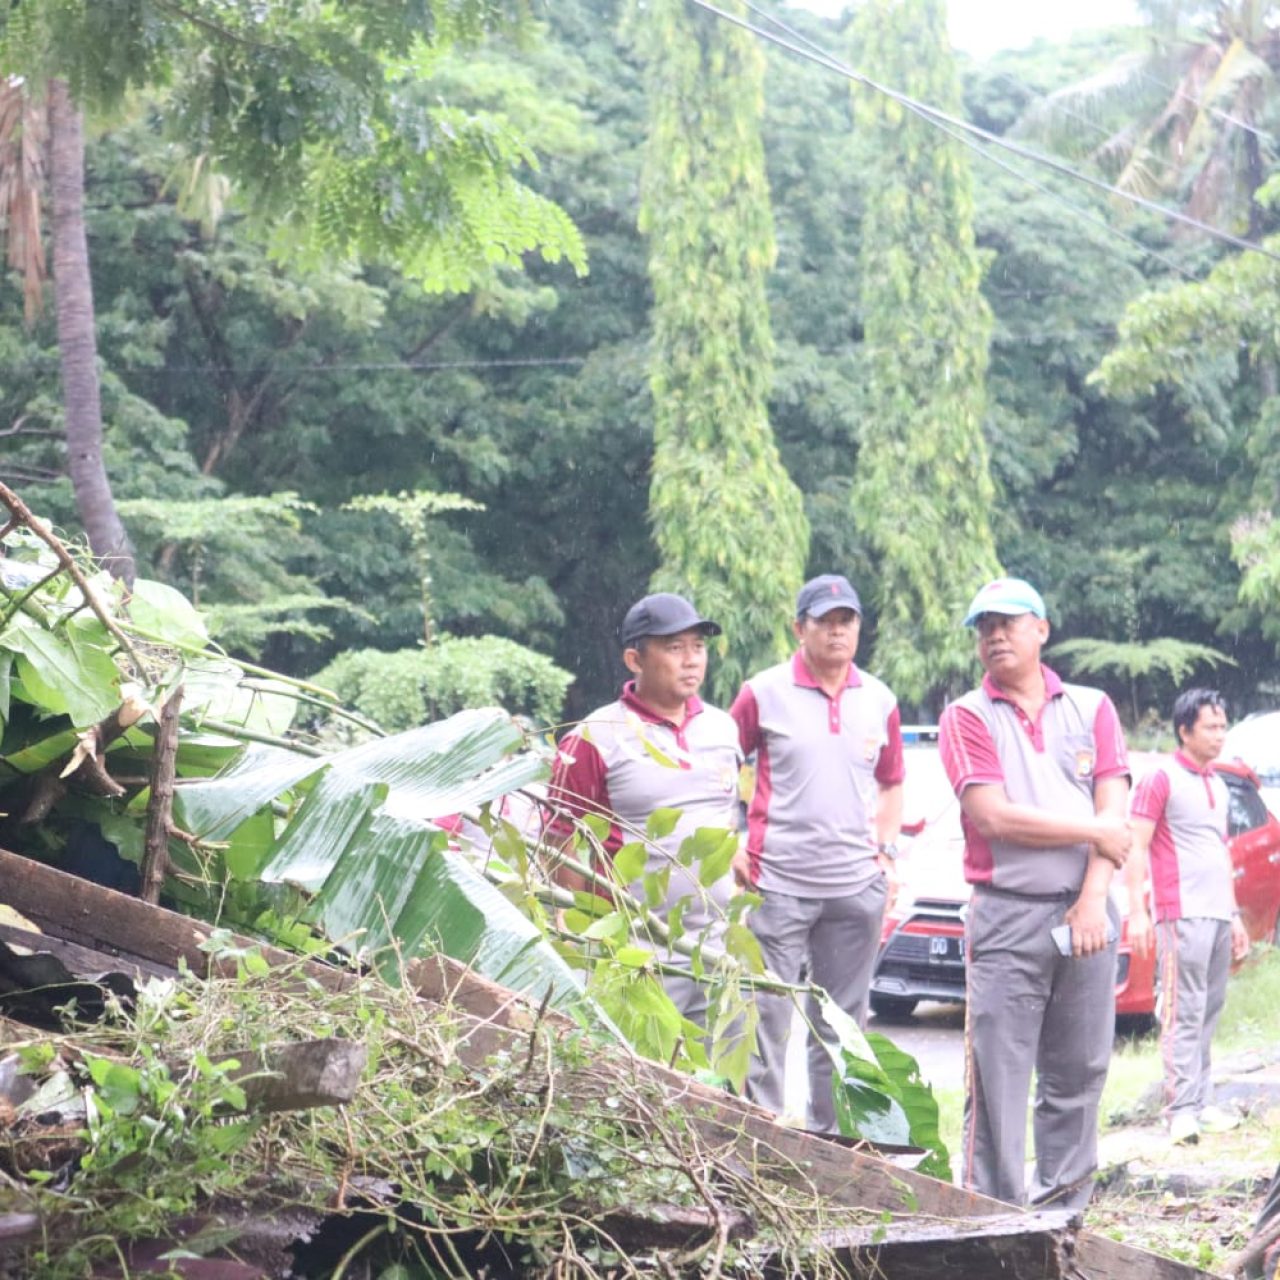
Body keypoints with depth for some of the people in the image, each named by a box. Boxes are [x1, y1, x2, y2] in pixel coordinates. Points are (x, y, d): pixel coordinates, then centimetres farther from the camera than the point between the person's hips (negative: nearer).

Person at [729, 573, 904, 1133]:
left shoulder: (879, 700, 9)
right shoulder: (765, 693, -2)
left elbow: (891, 783, 20)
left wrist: (887, 851, 8)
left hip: (857, 886, 4)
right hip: (778, 884, -4)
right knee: (768, 1018, -3)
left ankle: (829, 1134, 18)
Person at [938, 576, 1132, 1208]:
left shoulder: (1092, 708, 12)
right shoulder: (967, 717, 4)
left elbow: (1113, 811, 2)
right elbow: (994, 818, -9)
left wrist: (1093, 900, -10)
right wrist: (1094, 832, -5)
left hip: (1086, 913, 3)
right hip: (1006, 914, -3)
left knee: (1079, 1071, 4)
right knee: (997, 1075, -6)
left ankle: (1064, 1209, 11)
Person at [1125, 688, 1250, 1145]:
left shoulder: (1218, 786, 18)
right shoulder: (1161, 779, -6)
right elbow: (1136, 848, -10)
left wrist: (1234, 914, 22)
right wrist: (1137, 912, -18)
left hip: (1218, 915, 8)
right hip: (1183, 914, -8)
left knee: (1208, 1013, 8)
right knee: (1184, 1013, -9)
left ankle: (1202, 1104, 12)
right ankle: (1182, 1110, -11)